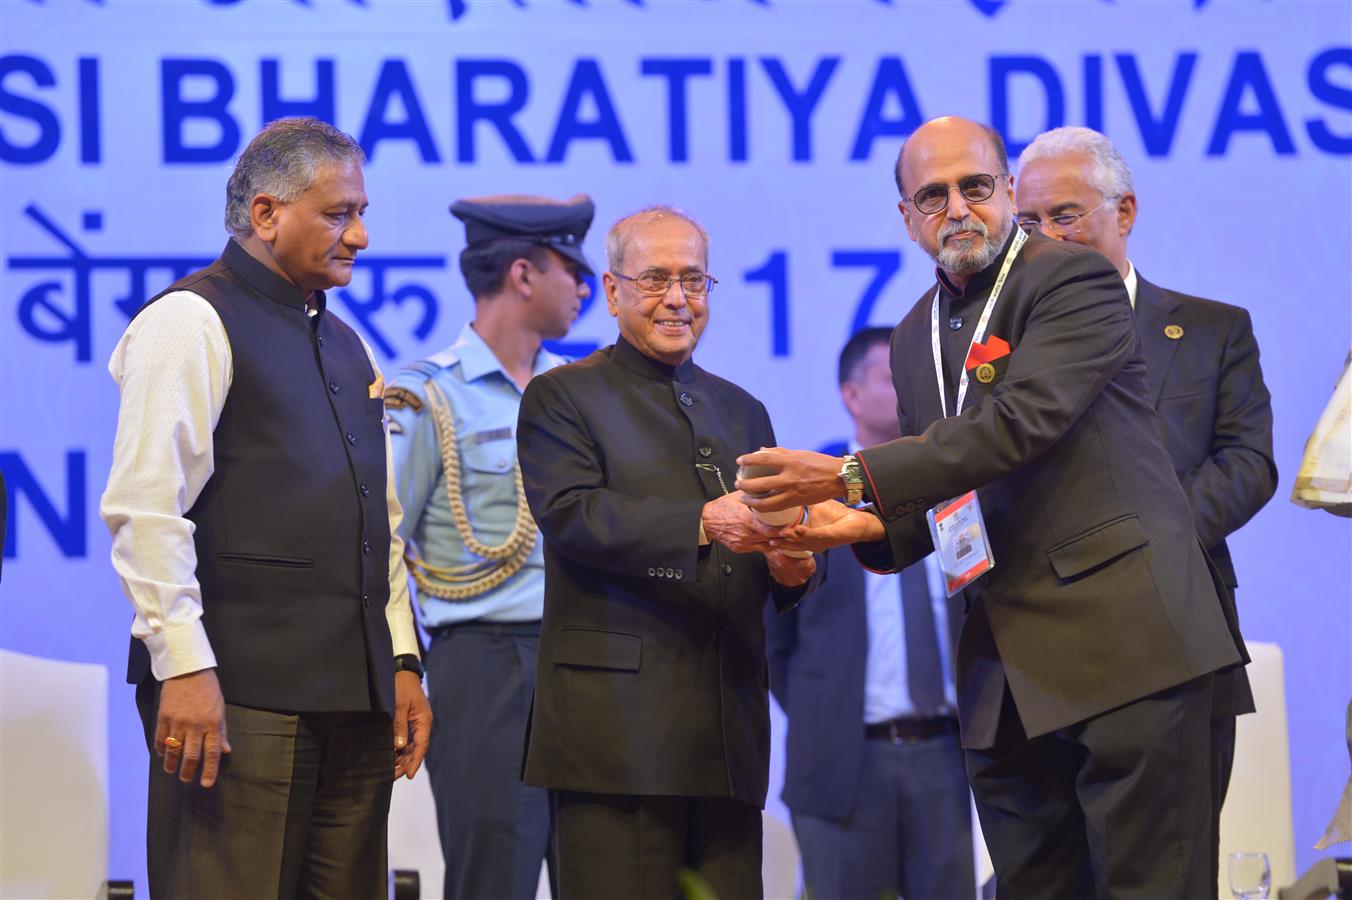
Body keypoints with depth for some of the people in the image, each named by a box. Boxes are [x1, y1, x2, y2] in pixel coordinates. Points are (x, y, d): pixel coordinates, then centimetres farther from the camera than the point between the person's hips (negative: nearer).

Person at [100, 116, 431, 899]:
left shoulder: (348, 347, 21)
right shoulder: (189, 323, -4)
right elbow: (148, 508, -12)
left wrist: (402, 661, 16)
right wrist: (185, 667, -18)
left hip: (356, 690, 8)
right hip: (243, 695, -7)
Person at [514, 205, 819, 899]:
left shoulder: (741, 411, 23)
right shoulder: (560, 398, 6)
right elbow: (572, 515, -12)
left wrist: (792, 567, -6)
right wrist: (702, 523, -25)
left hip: (728, 730, 5)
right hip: (616, 729, -5)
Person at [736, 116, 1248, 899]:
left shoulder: (1074, 280, -6)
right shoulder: (918, 336, 18)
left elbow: (1024, 420, -21)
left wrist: (855, 475, -20)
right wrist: (868, 526, 1)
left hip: (1124, 636, -7)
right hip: (1010, 672, 7)